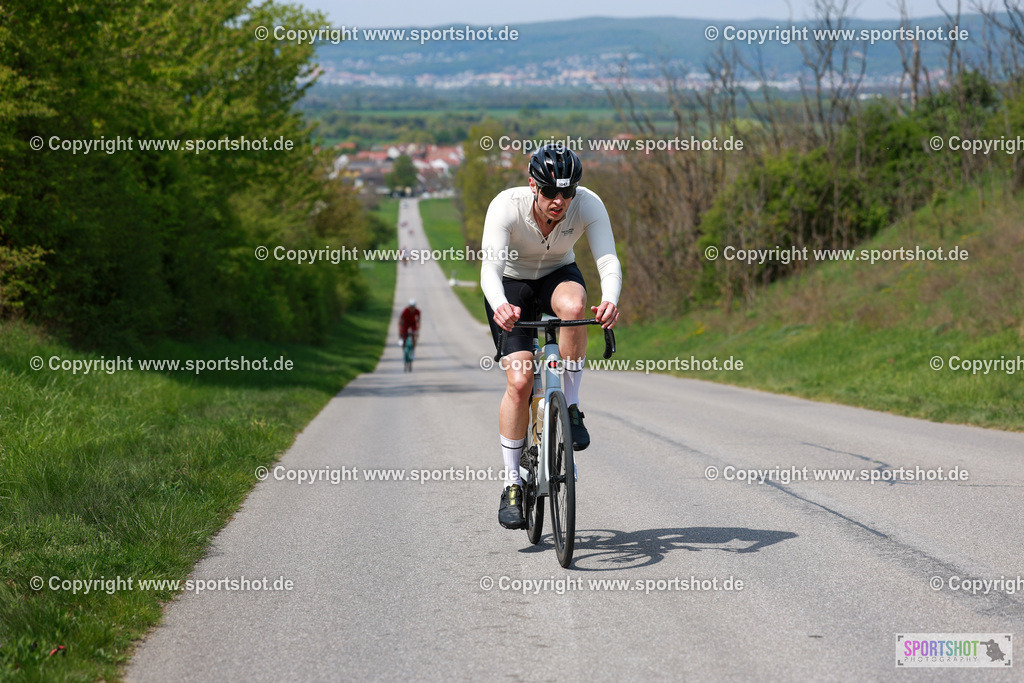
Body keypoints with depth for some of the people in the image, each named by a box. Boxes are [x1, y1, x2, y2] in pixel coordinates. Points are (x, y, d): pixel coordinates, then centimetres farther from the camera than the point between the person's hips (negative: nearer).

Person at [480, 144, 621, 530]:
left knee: (573, 305, -37)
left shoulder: (589, 205, -26)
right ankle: (512, 485, -3)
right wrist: (499, 306, -63)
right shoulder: (506, 206, -31)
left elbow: (608, 260, -36)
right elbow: (489, 266, -42)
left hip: (558, 275, 2)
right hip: (511, 285, -1)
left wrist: (610, 301, -57)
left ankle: (570, 408, -18)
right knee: (519, 381, -17)